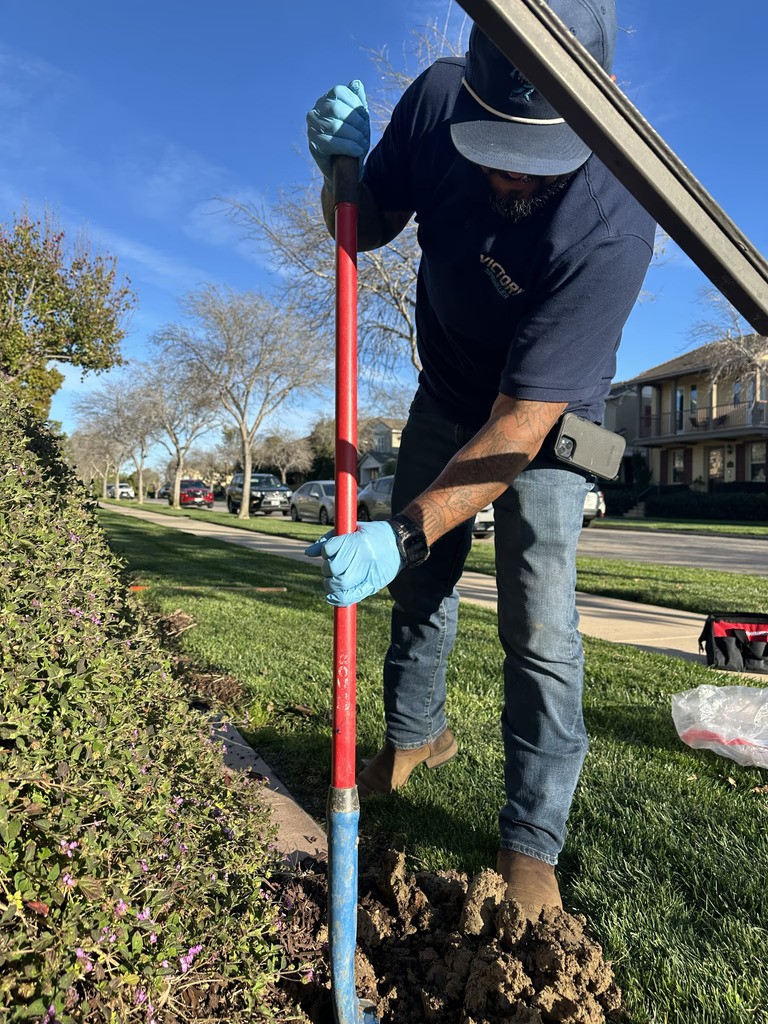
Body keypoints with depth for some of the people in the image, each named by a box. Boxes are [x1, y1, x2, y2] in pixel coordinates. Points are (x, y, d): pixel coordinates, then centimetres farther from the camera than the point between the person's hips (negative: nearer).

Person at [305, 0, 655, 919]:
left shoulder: (612, 230, -35)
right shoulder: (436, 99, -19)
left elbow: (522, 424, -36)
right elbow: (367, 228, -3)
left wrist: (406, 533, -44)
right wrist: (340, 169, -25)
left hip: (548, 419, -5)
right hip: (447, 396, 5)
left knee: (539, 629, -12)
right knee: (417, 582, 14)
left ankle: (530, 846, 8)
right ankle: (414, 733, 39)